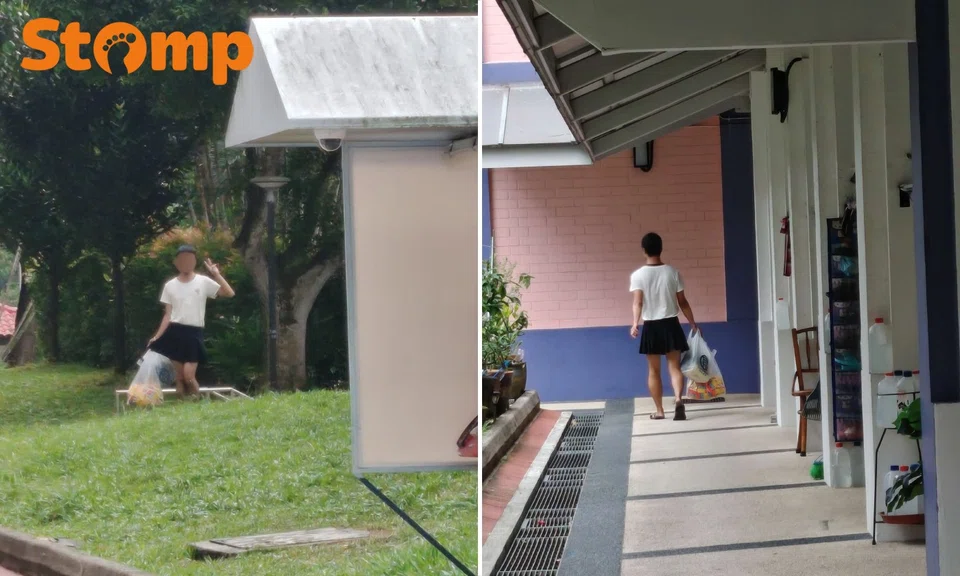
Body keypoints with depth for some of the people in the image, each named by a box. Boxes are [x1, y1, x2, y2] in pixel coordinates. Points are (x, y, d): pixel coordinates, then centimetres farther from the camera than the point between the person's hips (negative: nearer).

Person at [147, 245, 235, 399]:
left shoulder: (203, 282, 2)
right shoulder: (170, 286, 7)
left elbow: (229, 293, -6)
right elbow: (168, 315, 8)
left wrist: (216, 274, -13)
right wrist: (157, 337, 0)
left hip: (194, 333, -2)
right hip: (175, 332, 2)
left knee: (189, 376, -12)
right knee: (179, 377, 2)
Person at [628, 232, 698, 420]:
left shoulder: (638, 275, -6)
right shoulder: (672, 272, -1)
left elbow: (638, 302, -19)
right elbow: (682, 302, 3)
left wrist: (635, 323, -26)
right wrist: (693, 323, 13)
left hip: (651, 326, -1)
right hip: (671, 324, 1)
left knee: (654, 370, 9)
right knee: (674, 366, 3)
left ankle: (659, 410, 12)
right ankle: (678, 399, -22)